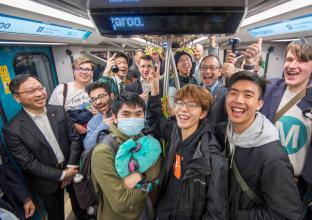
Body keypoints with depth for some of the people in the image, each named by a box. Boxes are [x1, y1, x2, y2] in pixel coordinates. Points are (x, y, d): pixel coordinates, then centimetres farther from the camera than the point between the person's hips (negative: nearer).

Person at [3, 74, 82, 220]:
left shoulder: (59, 111, -9)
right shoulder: (12, 130, -19)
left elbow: (75, 138, -6)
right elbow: (28, 163, -17)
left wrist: (71, 167, -13)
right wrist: (61, 174, -16)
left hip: (72, 170, 3)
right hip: (48, 181, -2)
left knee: (80, 207, 24)